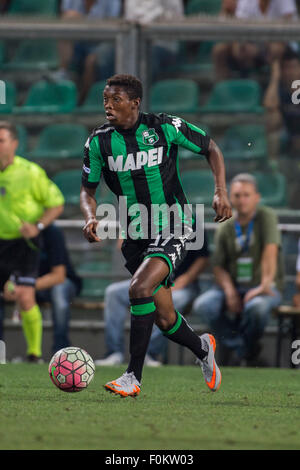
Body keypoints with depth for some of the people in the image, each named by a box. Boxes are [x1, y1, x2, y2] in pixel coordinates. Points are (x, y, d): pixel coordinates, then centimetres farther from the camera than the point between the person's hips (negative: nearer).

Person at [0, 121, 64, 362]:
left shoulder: (30, 172, -11)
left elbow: (57, 204, -4)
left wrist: (38, 226, -18)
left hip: (23, 243, -5)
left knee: (25, 298, -16)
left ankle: (35, 353, -2)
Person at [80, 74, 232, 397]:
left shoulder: (166, 127, -11)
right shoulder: (99, 142, -4)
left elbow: (210, 148, 3)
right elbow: (87, 190, 6)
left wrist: (221, 192, -9)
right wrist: (90, 218, -16)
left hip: (173, 229, -4)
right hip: (136, 236, 4)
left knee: (139, 288, -28)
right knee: (164, 320, 8)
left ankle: (133, 377, -21)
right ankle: (203, 349, 42)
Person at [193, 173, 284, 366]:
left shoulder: (266, 217, -5)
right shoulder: (225, 229, 8)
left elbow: (270, 251, -17)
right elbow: (218, 267, 8)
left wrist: (265, 285, -29)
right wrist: (228, 290, -12)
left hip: (264, 287, -4)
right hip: (234, 286, 4)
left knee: (257, 306, -39)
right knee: (203, 305, -25)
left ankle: (247, 347, -7)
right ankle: (238, 346, -8)